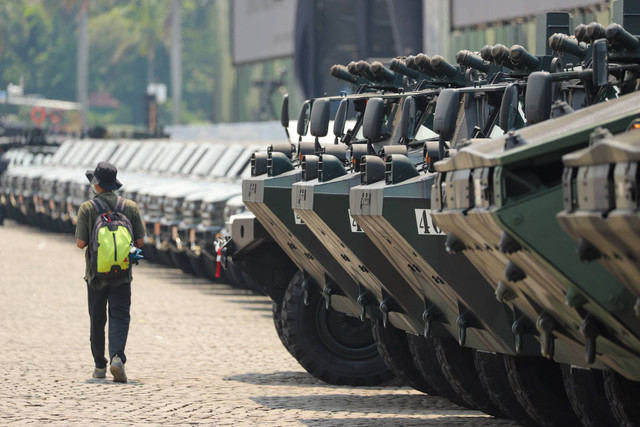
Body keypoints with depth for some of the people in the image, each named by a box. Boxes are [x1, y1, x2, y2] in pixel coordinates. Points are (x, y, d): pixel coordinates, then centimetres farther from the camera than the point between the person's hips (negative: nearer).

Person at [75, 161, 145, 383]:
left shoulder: (87, 208, -6)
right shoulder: (130, 207, -1)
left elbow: (81, 243, -8)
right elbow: (139, 242, 1)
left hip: (96, 273, 0)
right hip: (122, 273, 0)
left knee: (97, 320, 11)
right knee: (119, 317, -2)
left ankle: (100, 366, 18)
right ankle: (117, 356, -24)